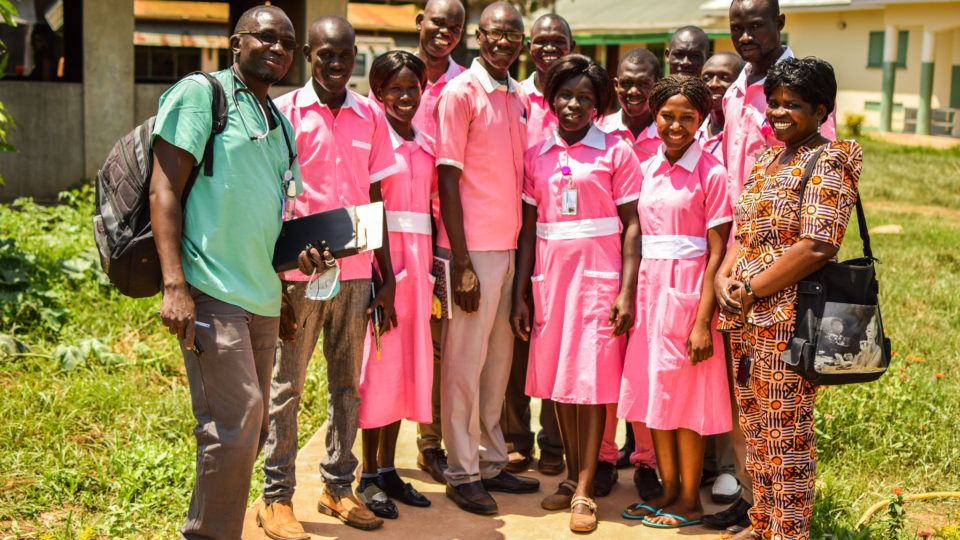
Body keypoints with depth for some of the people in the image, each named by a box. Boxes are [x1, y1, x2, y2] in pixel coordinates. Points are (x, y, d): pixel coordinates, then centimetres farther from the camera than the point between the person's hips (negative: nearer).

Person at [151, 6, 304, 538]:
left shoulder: (280, 122, 19)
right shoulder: (200, 93, -2)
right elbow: (164, 189, -9)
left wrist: (300, 254, 5)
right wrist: (174, 286, -18)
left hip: (263, 296, 8)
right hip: (211, 293, -8)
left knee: (251, 428, 12)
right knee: (236, 424, -12)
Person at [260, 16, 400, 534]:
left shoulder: (370, 116, 8)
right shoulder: (284, 112, -1)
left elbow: (375, 200, 10)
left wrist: (387, 278, 8)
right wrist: (272, 277, -8)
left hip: (356, 275, 4)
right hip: (299, 275, -3)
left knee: (347, 385, 10)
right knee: (286, 388, 4)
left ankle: (338, 486, 22)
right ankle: (276, 497, 13)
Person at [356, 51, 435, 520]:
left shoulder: (426, 146, 14)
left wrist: (431, 265, 10)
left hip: (418, 257, 6)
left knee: (408, 361, 9)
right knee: (379, 362, -3)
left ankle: (388, 469, 19)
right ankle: (368, 476, 7)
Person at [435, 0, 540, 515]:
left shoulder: (519, 99, 13)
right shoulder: (460, 93, -8)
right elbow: (447, 179, -11)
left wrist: (523, 249, 11)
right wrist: (461, 263, -15)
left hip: (508, 247, 7)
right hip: (473, 248, -7)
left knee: (499, 357, 13)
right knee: (465, 362, 1)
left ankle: (492, 461, 24)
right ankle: (462, 473, 10)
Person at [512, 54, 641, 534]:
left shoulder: (616, 152, -1)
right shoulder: (537, 157, 9)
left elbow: (631, 225, -4)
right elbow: (528, 228, 10)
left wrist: (627, 292, -11)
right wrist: (521, 293, 6)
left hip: (598, 279, -4)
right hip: (550, 279, 4)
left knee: (592, 381, -2)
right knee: (557, 378, 8)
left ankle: (584, 492, 4)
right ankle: (572, 475, 22)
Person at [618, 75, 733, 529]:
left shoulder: (711, 174, -8)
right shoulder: (648, 170, 9)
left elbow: (717, 252, -11)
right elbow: (639, 238, 11)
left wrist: (703, 320, -15)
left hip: (687, 291, -6)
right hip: (649, 288, 6)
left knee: (686, 392, 2)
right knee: (653, 389, 10)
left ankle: (690, 500, 15)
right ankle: (668, 489, 24)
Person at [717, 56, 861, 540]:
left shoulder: (826, 164, -10)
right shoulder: (767, 161, 16)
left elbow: (817, 247, -20)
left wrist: (752, 291, -15)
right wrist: (724, 278, -1)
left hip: (789, 317, -8)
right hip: (747, 318, 8)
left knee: (787, 432, 0)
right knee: (756, 427, 16)